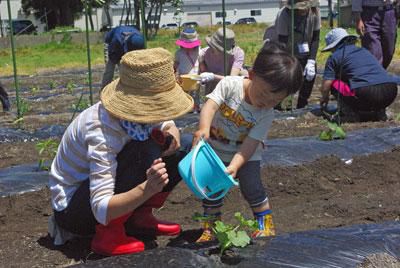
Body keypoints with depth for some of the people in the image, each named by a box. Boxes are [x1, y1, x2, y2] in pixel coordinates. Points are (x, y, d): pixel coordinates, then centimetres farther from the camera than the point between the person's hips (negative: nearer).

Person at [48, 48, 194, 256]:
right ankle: (108, 234, -18)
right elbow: (102, 209, -37)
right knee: (145, 152, -31)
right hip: (71, 208, -8)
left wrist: (172, 133, -14)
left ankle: (139, 218, 5)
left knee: (181, 153, -3)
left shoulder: (135, 110, -12)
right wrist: (147, 189, -53)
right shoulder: (101, 131, -34)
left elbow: (166, 123, 10)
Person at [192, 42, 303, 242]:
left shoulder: (267, 115, -22)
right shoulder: (230, 84, -24)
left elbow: (250, 143, -25)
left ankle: (266, 225, 12)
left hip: (244, 154, -1)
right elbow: (211, 105, -34)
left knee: (252, 188, -8)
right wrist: (204, 128, -53)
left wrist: (234, 166, -38)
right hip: (215, 149, 1)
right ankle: (209, 229, 22)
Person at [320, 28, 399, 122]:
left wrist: (325, 98, 34)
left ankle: (349, 115, 1)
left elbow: (325, 86, 10)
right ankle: (379, 112, 18)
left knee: (334, 83, 14)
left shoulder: (334, 57, 12)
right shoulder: (364, 51, 31)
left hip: (368, 93, -6)